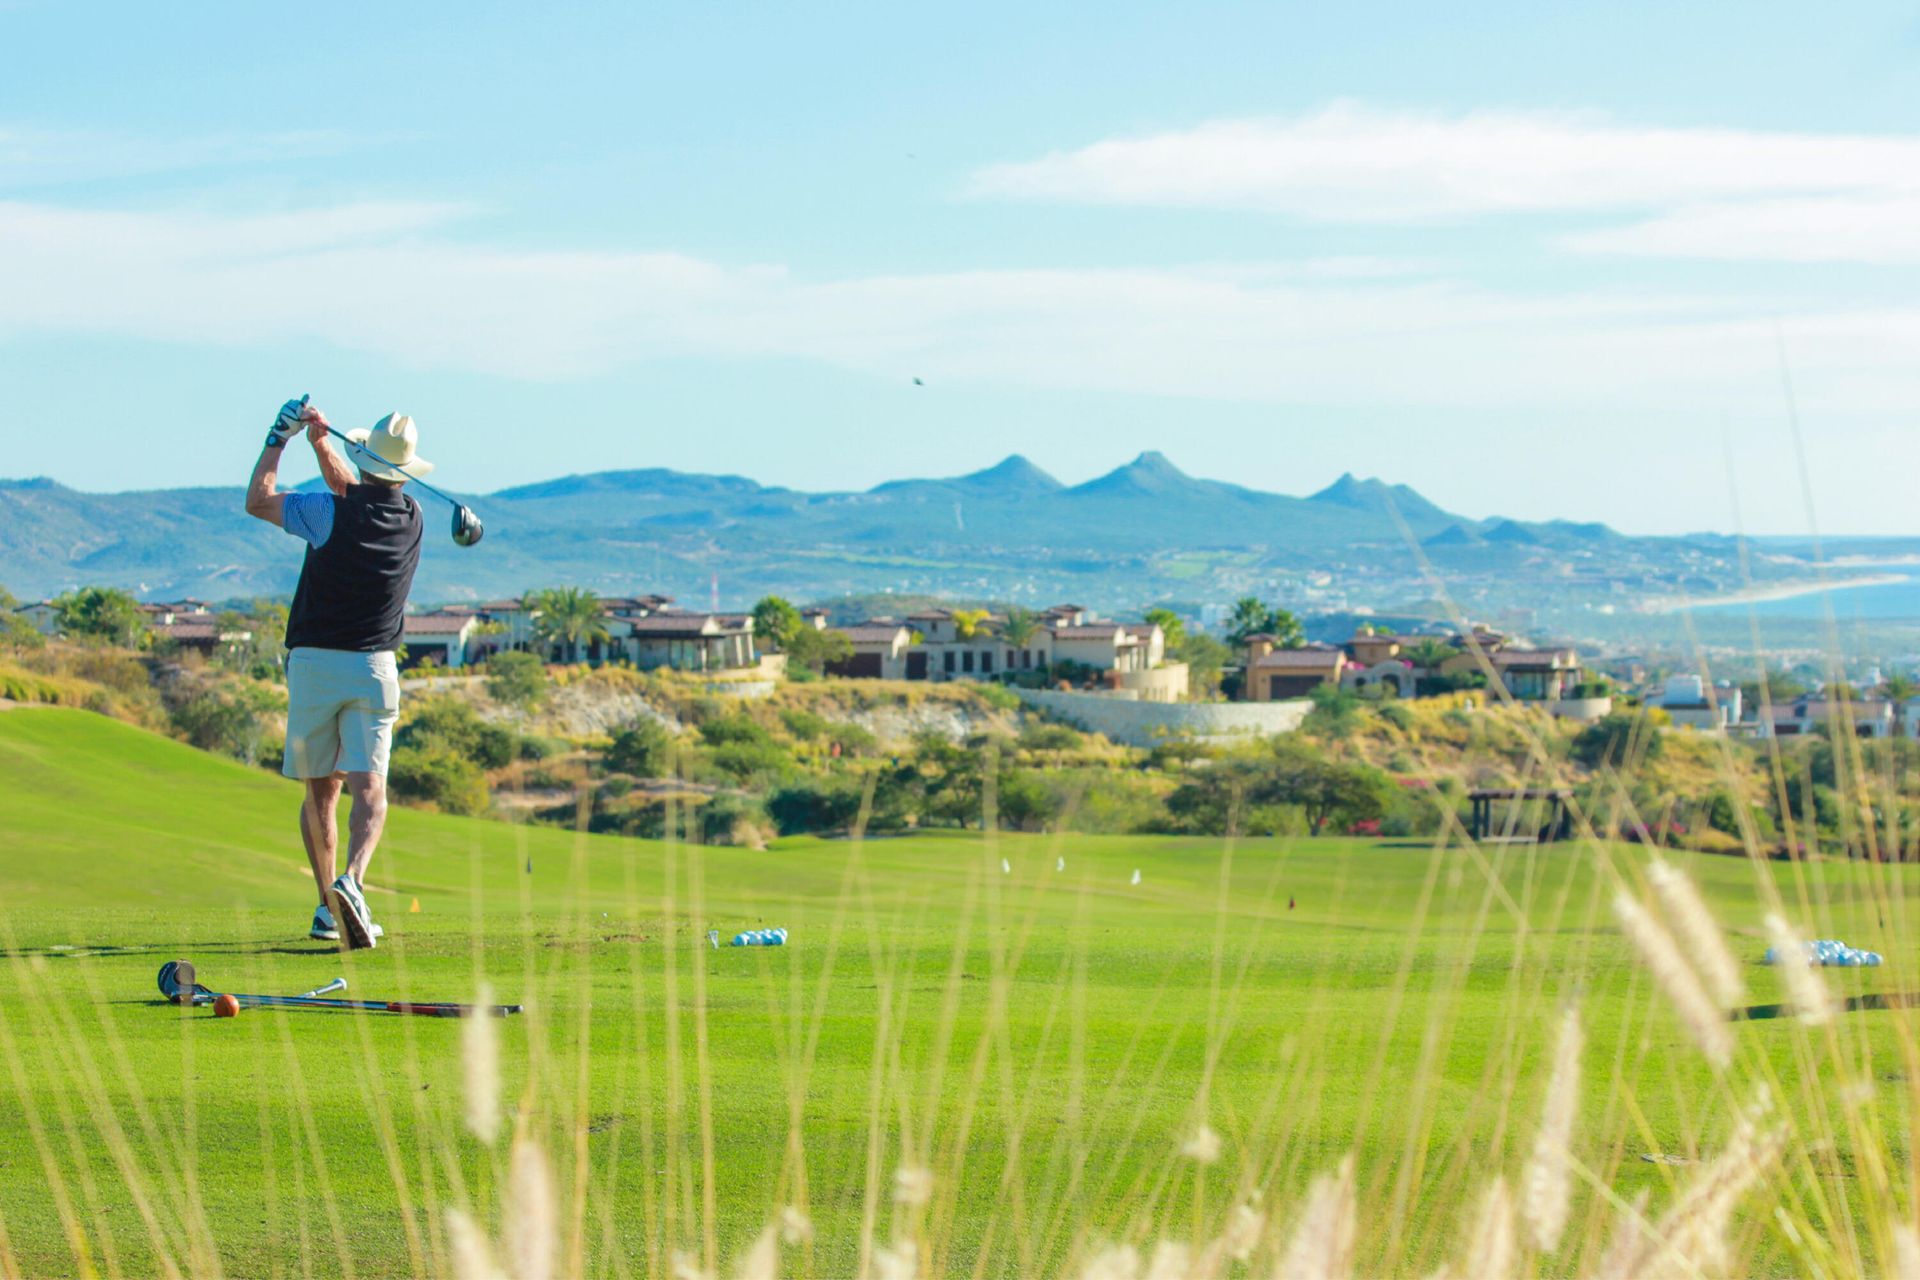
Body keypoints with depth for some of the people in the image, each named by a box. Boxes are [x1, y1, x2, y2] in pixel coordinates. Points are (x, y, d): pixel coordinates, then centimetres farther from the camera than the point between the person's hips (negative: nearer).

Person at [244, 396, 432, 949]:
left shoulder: (332, 513, -10)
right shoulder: (410, 518, 3)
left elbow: (257, 500, 2)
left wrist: (279, 437, 7)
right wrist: (321, 442, 10)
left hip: (312, 663, -1)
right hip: (373, 669, 1)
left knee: (320, 790, 11)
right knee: (369, 788, -7)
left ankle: (328, 904, 10)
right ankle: (352, 880, -32)